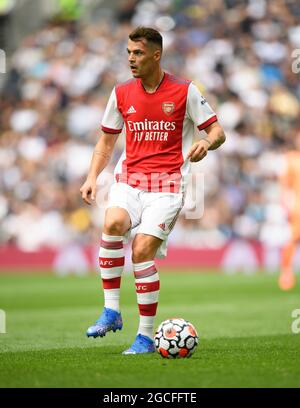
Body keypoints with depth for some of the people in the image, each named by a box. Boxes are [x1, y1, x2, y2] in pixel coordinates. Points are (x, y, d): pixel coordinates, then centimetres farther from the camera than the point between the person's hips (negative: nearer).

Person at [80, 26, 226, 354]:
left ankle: (146, 336, -4)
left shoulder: (184, 91, -1)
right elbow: (106, 142, 17)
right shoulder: (122, 93, 9)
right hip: (129, 179, 3)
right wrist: (92, 177, 3)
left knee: (142, 251, -16)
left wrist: (206, 143, -21)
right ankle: (111, 311, -19)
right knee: (113, 223, -28)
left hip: (167, 184, -3)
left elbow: (217, 131, 2)